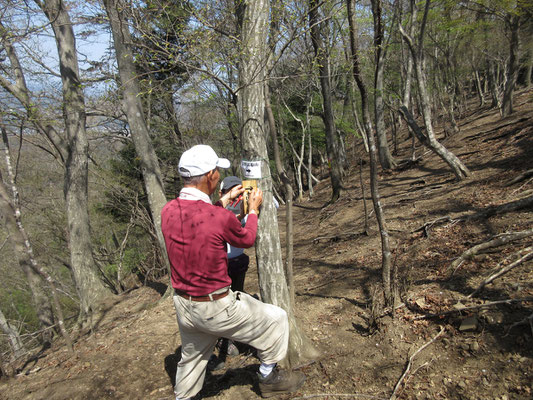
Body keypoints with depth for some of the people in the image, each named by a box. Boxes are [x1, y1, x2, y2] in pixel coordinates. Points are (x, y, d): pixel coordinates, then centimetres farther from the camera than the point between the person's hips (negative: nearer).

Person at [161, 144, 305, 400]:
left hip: (183, 306, 7)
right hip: (217, 309, -6)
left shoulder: (168, 211, -7)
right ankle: (268, 377, 32)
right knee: (275, 318, 15)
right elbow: (246, 239, -4)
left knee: (191, 358, 29)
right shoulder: (220, 217, -26)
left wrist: (223, 201, 18)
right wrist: (253, 209, 12)